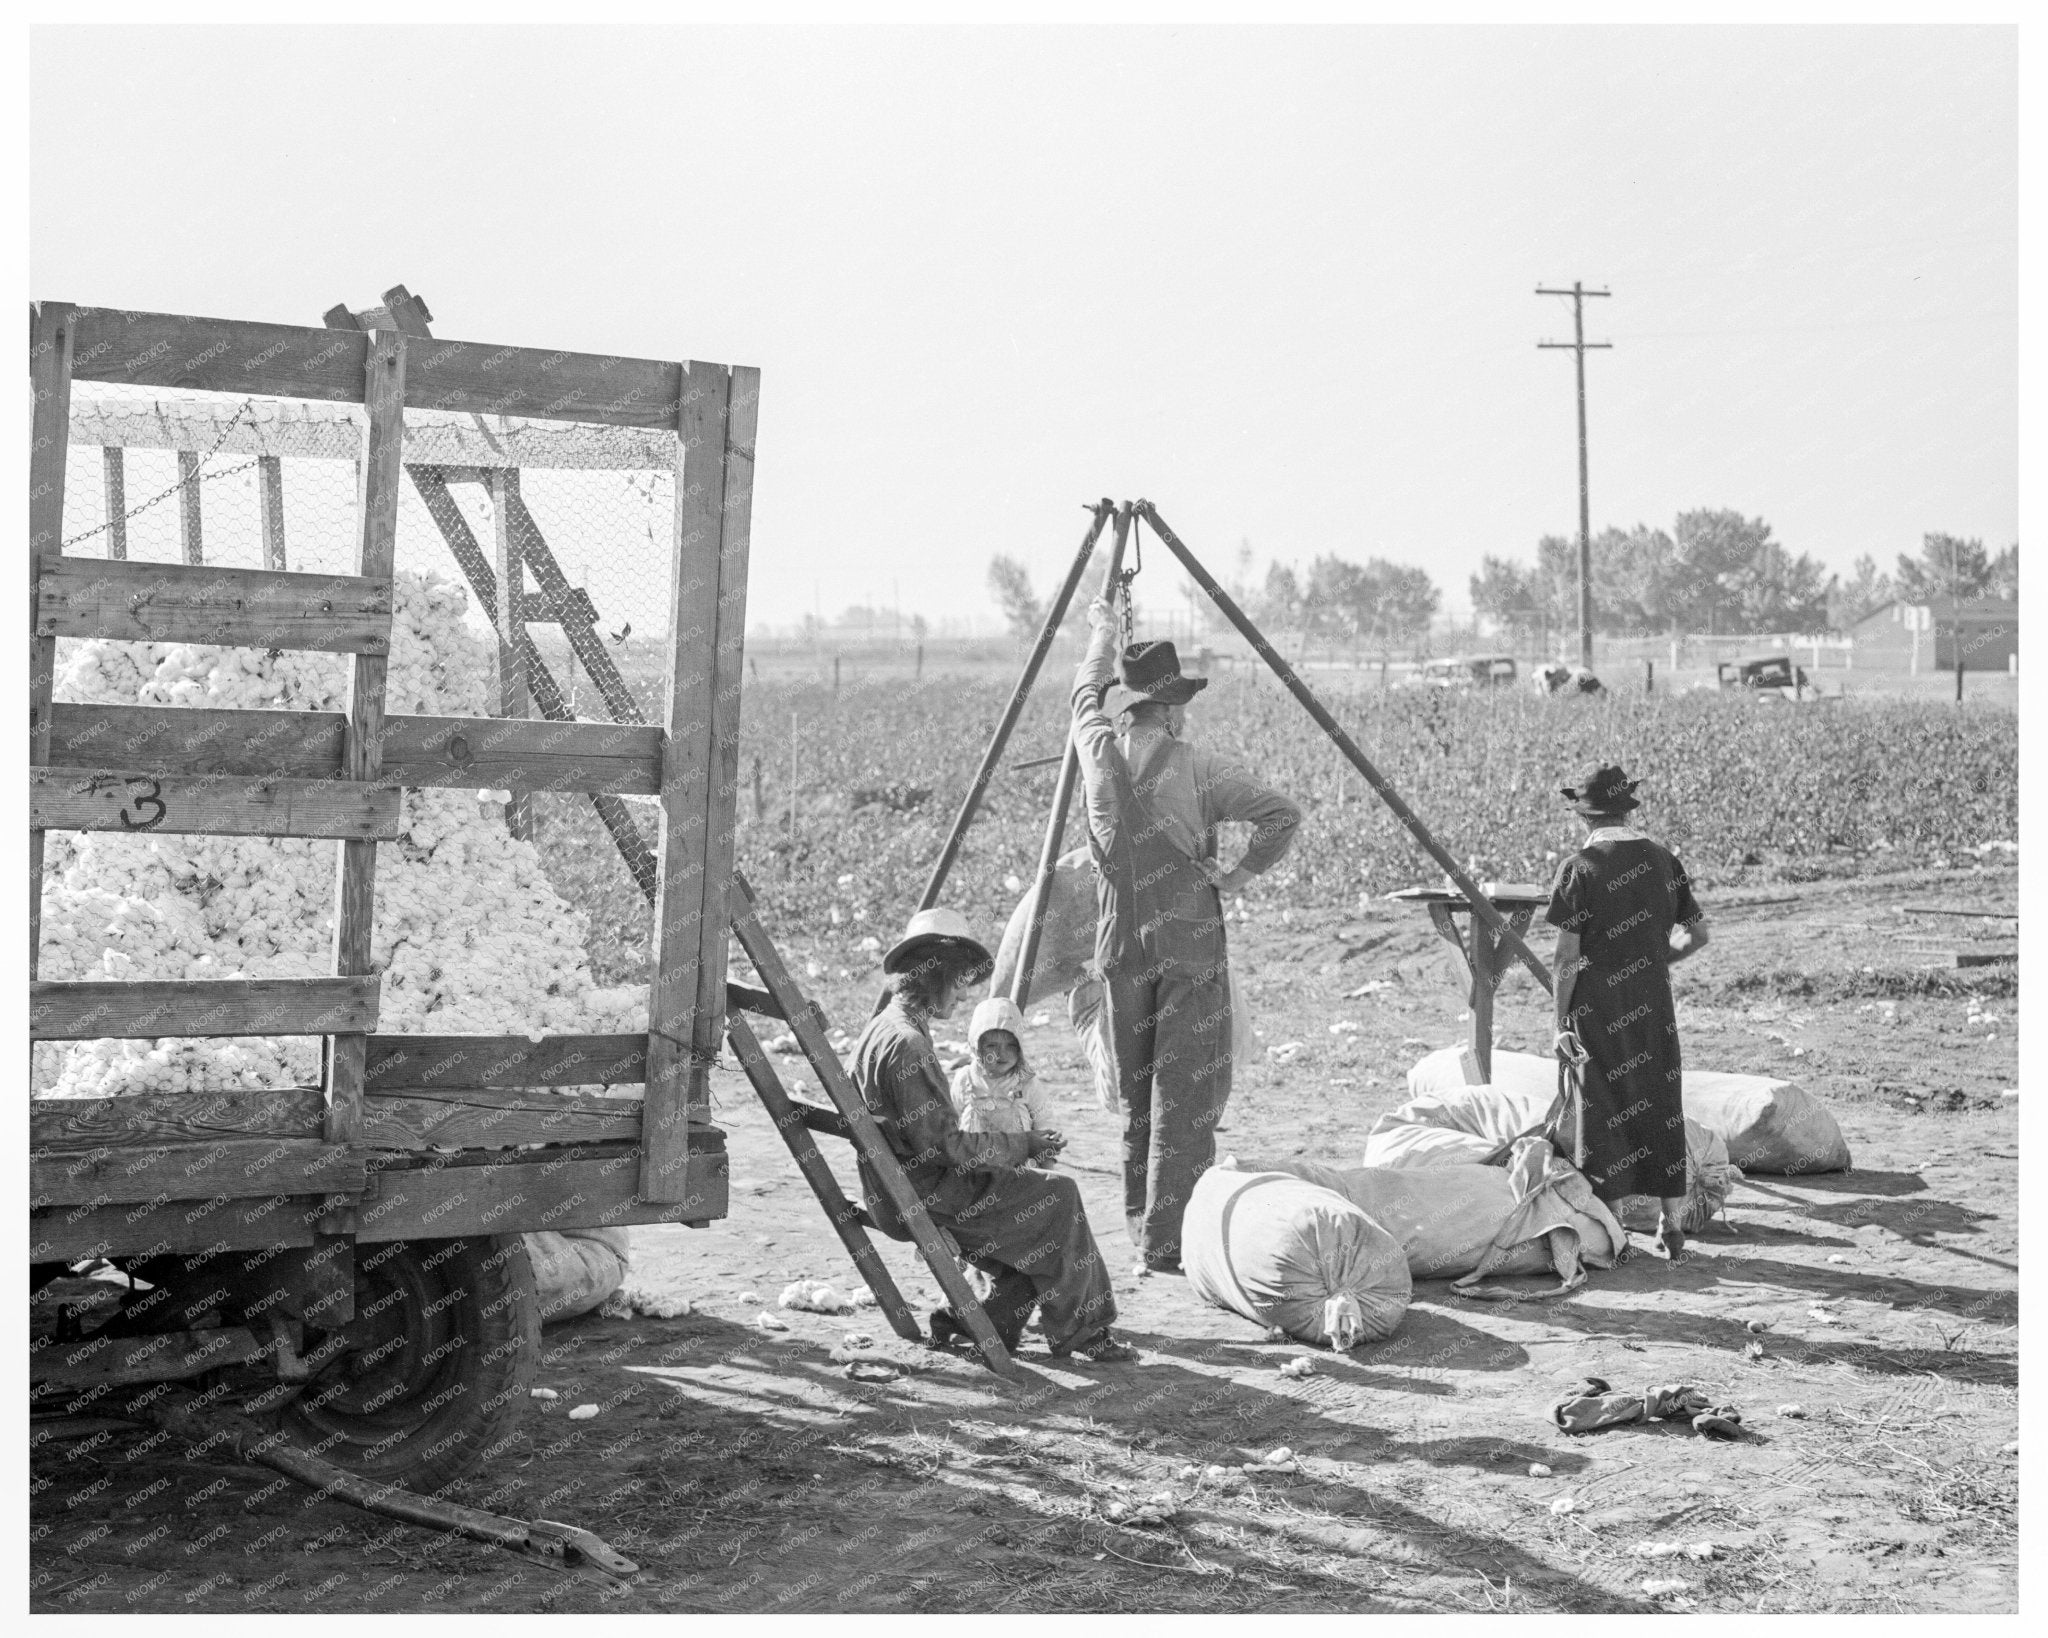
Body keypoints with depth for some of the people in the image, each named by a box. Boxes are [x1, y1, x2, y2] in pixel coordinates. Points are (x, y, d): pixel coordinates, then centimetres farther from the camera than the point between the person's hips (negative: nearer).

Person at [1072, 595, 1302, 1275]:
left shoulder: (1100, 752, 1)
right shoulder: (1195, 766, -8)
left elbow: (1086, 691, 23)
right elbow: (1282, 815, -13)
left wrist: (1104, 633, 39)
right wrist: (1237, 874, -1)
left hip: (1122, 947, 4)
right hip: (1189, 946, -4)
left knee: (1135, 1089, 15)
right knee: (1186, 1092, -1)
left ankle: (1140, 1222, 22)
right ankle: (1166, 1239, -4)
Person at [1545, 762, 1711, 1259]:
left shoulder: (1578, 869, -11)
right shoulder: (1663, 862, 3)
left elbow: (1568, 957, -12)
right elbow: (1698, 934, 9)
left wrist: (1560, 1022, -8)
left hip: (1597, 1012, -4)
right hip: (1654, 1009, 4)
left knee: (1600, 1112, 4)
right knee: (1660, 1110, 13)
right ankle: (1672, 1226, 18)